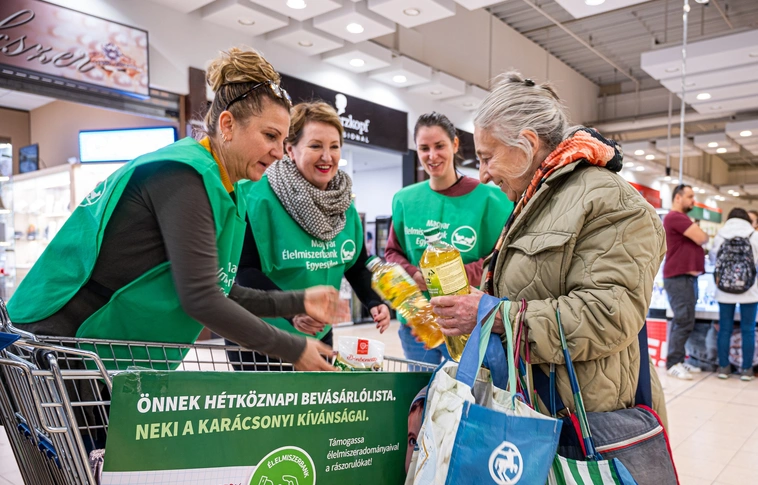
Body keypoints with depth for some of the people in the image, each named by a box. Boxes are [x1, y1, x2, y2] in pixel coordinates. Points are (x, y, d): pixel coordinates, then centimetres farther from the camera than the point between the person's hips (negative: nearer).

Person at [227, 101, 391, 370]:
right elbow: (243, 269, -21)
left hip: (318, 336, 7)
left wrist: (375, 302, -9)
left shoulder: (345, 207, 1)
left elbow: (358, 265, 9)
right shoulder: (261, 197, -20)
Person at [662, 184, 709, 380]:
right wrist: (702, 232, 5)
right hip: (679, 277, -10)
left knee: (683, 321, 10)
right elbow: (701, 238, -16)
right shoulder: (675, 217, -13)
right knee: (684, 321, -10)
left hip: (688, 276, 10)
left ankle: (679, 360, 15)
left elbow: (698, 240, 22)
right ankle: (673, 363, -6)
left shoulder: (683, 218, 22)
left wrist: (698, 232, 2)